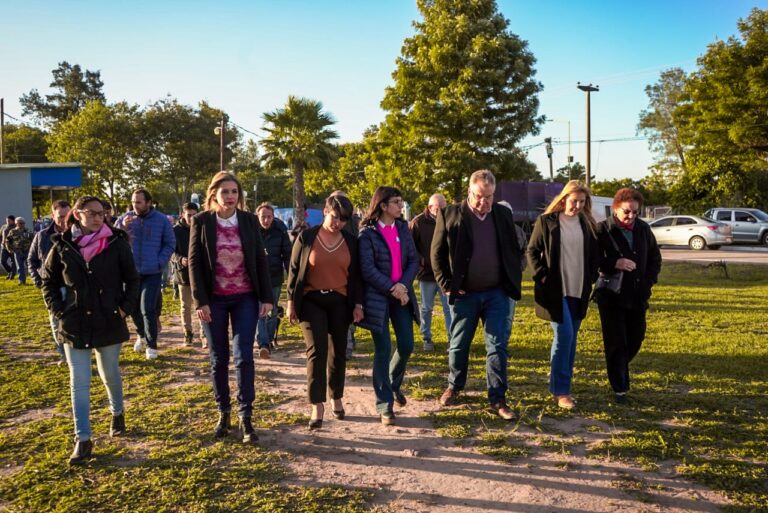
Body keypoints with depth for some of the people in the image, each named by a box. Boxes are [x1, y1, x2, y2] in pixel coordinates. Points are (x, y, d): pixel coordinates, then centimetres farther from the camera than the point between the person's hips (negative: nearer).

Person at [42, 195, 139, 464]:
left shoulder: (116, 243, -6)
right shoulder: (62, 246, -4)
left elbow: (132, 279, 2)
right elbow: (48, 283, 8)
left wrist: (125, 308, -7)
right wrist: (60, 311, -3)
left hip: (109, 323, 0)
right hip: (75, 325, 0)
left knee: (110, 374, 18)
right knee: (79, 383, 1)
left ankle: (117, 413, 44)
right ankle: (83, 440, 8)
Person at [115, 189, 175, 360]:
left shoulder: (161, 220, -3)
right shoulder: (125, 218, 0)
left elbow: (170, 244, 2)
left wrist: (160, 262, -10)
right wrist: (122, 228, -19)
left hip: (152, 273, -3)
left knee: (148, 309, -6)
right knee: (133, 307, 14)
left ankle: (151, 345, 6)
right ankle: (142, 335, 39)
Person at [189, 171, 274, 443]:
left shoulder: (249, 220, 1)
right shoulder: (201, 221, -3)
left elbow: (261, 260, 2)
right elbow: (194, 263, -4)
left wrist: (267, 297, -2)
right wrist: (200, 301, -10)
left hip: (245, 298, 1)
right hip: (214, 299, 0)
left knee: (243, 356, -4)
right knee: (218, 359, 9)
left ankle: (245, 417, 5)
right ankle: (223, 413, 23)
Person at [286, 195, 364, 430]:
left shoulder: (351, 242, 3)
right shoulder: (306, 237, -3)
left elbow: (356, 275, 6)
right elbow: (294, 270, 0)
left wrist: (358, 304, 0)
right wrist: (291, 302, -1)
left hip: (340, 302, 2)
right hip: (312, 301, -2)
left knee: (338, 352, 10)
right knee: (316, 351, -8)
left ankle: (337, 399, 28)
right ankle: (317, 406, -4)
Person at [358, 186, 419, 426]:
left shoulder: (403, 228, 8)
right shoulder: (367, 233, -7)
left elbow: (413, 260, 6)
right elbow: (367, 269, -13)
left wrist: (404, 285, -10)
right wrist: (392, 288, -16)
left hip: (402, 294, 5)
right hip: (378, 296, -5)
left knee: (406, 346, 4)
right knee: (383, 350, -1)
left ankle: (394, 384, 34)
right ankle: (384, 405, 10)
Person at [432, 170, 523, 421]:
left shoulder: (503, 214, 4)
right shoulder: (450, 214, -6)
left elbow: (514, 251, 10)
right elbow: (437, 254, -3)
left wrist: (513, 282, 2)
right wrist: (447, 285, -9)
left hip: (497, 293, 2)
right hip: (464, 294, -1)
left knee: (497, 347, 2)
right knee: (458, 345, 13)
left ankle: (497, 399, 11)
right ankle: (454, 386, 35)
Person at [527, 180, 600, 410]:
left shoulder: (588, 224, 9)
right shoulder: (546, 221, -4)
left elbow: (595, 254, 16)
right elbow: (532, 251, -2)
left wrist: (591, 278, 6)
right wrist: (541, 276, -10)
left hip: (579, 291, 5)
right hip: (555, 289, -5)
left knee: (571, 339, 9)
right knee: (564, 335, -11)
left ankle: (563, 386, 20)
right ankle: (560, 390, 0)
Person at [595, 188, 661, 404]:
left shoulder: (643, 229, 6)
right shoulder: (602, 230, -9)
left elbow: (655, 257, 16)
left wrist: (648, 282, 4)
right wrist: (614, 263, -24)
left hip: (637, 296, 5)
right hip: (611, 296, -5)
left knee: (636, 338, 13)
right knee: (616, 342, -1)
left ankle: (618, 369, 39)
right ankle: (620, 389, 9)